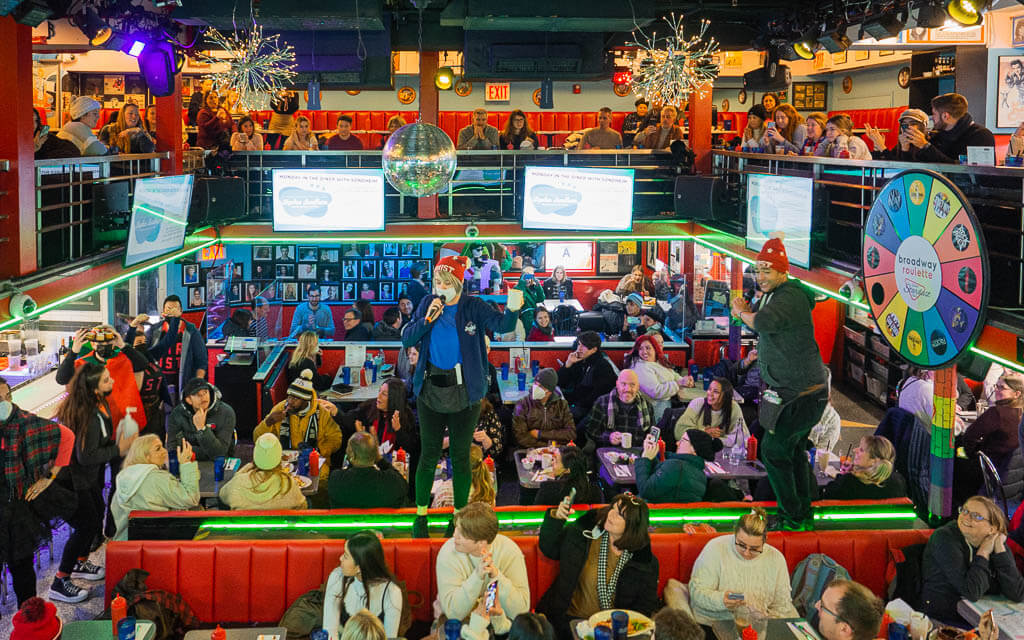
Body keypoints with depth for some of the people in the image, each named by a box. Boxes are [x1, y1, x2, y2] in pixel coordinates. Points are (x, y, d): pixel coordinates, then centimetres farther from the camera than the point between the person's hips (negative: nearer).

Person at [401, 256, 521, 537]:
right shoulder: (428, 304, 1)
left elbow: (502, 324, -20)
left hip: (464, 392, -1)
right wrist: (428, 319, -16)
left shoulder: (473, 307, -5)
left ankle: (460, 514, 23)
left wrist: (512, 309, -42)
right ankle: (421, 513, 24)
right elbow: (407, 339, -1)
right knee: (428, 455, 9)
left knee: (461, 456, 9)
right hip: (431, 390, 2)